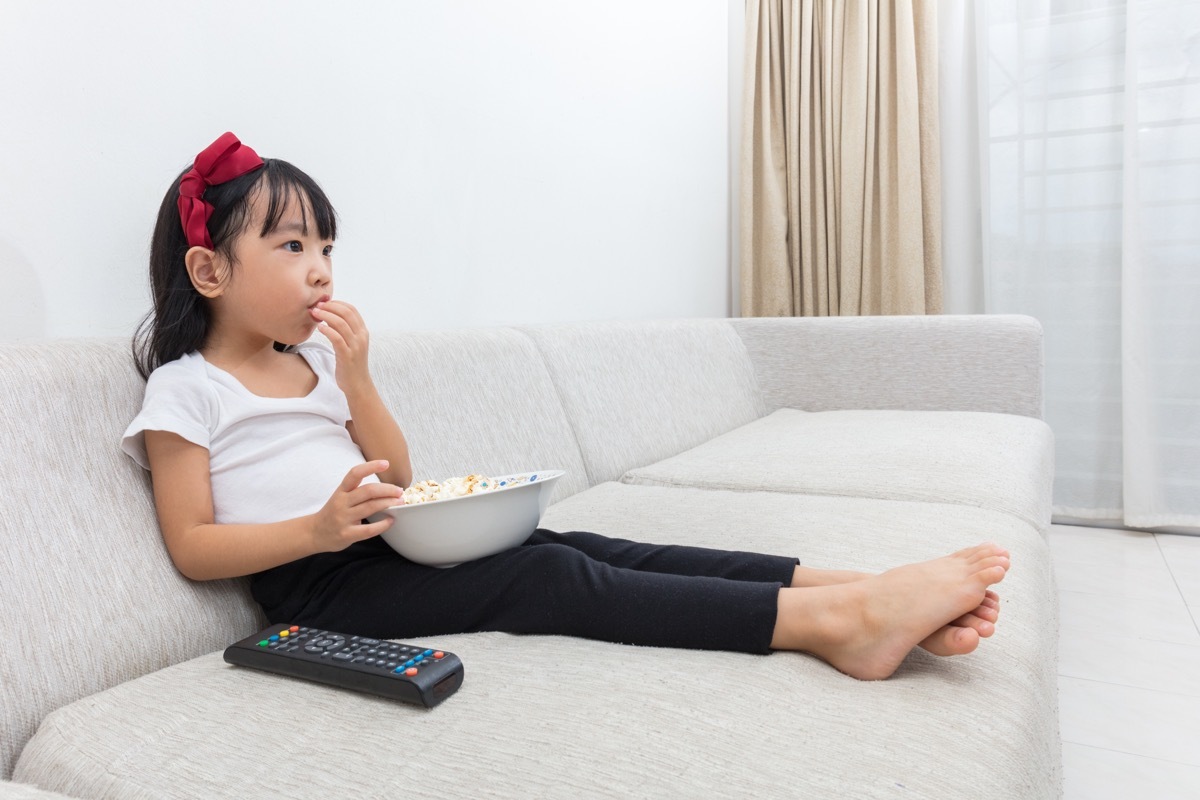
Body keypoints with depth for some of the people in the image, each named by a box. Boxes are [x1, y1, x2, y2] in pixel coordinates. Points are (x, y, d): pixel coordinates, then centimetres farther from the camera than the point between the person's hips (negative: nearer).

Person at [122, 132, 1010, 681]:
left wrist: (354, 378, -4)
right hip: (319, 583, -6)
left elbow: (397, 479, 10)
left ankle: (860, 593, -25)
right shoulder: (185, 389, -3)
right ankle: (832, 620, -32)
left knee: (573, 545, -16)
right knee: (548, 579, -24)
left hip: (384, 542, 6)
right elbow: (192, 547, -9)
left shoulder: (310, 360, 15)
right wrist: (319, 529, -23)